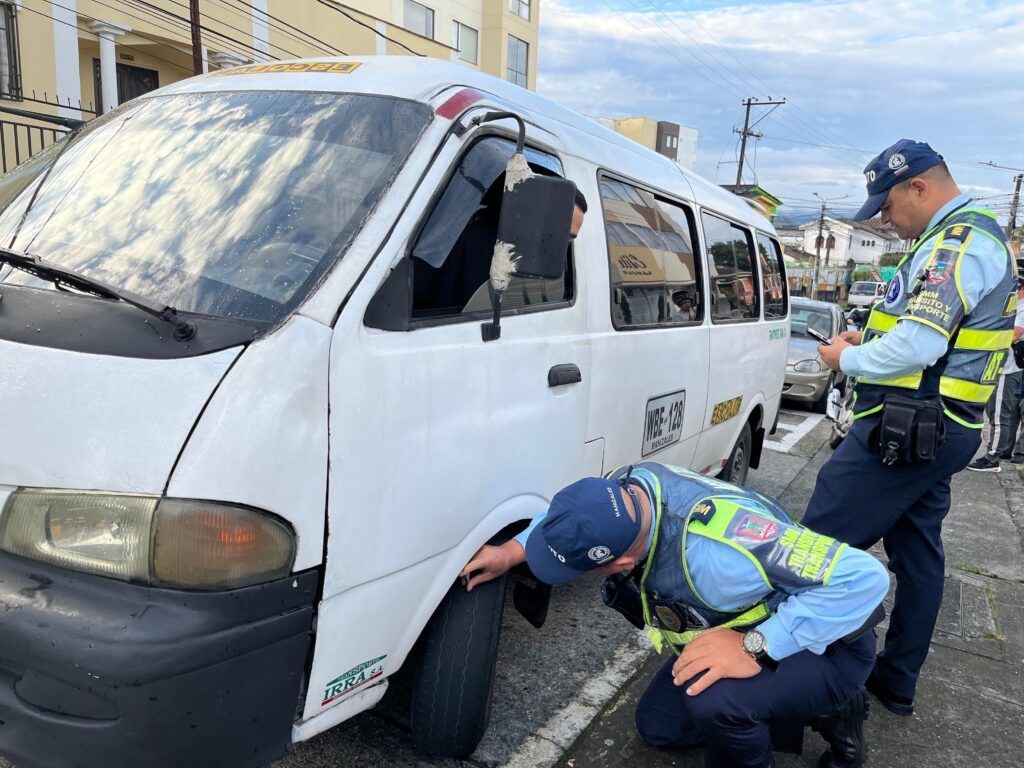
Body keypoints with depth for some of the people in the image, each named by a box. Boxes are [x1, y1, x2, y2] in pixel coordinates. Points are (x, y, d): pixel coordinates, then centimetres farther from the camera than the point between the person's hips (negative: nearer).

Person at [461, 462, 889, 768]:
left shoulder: (714, 551, -43)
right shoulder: (632, 484, -20)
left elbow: (864, 576, -42)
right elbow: (574, 513, 4)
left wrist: (756, 646, -42)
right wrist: (513, 551, -6)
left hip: (825, 643, -8)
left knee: (713, 699, -37)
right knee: (657, 726, 14)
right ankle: (817, 709, 20)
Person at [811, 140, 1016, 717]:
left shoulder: (957, 243, -17)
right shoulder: (977, 238, 18)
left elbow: (917, 346, -26)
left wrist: (848, 359, -10)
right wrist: (872, 338, 13)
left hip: (904, 428, -11)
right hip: (942, 430, 11)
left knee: (821, 545, -7)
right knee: (919, 553, 16)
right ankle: (898, 681, 30)